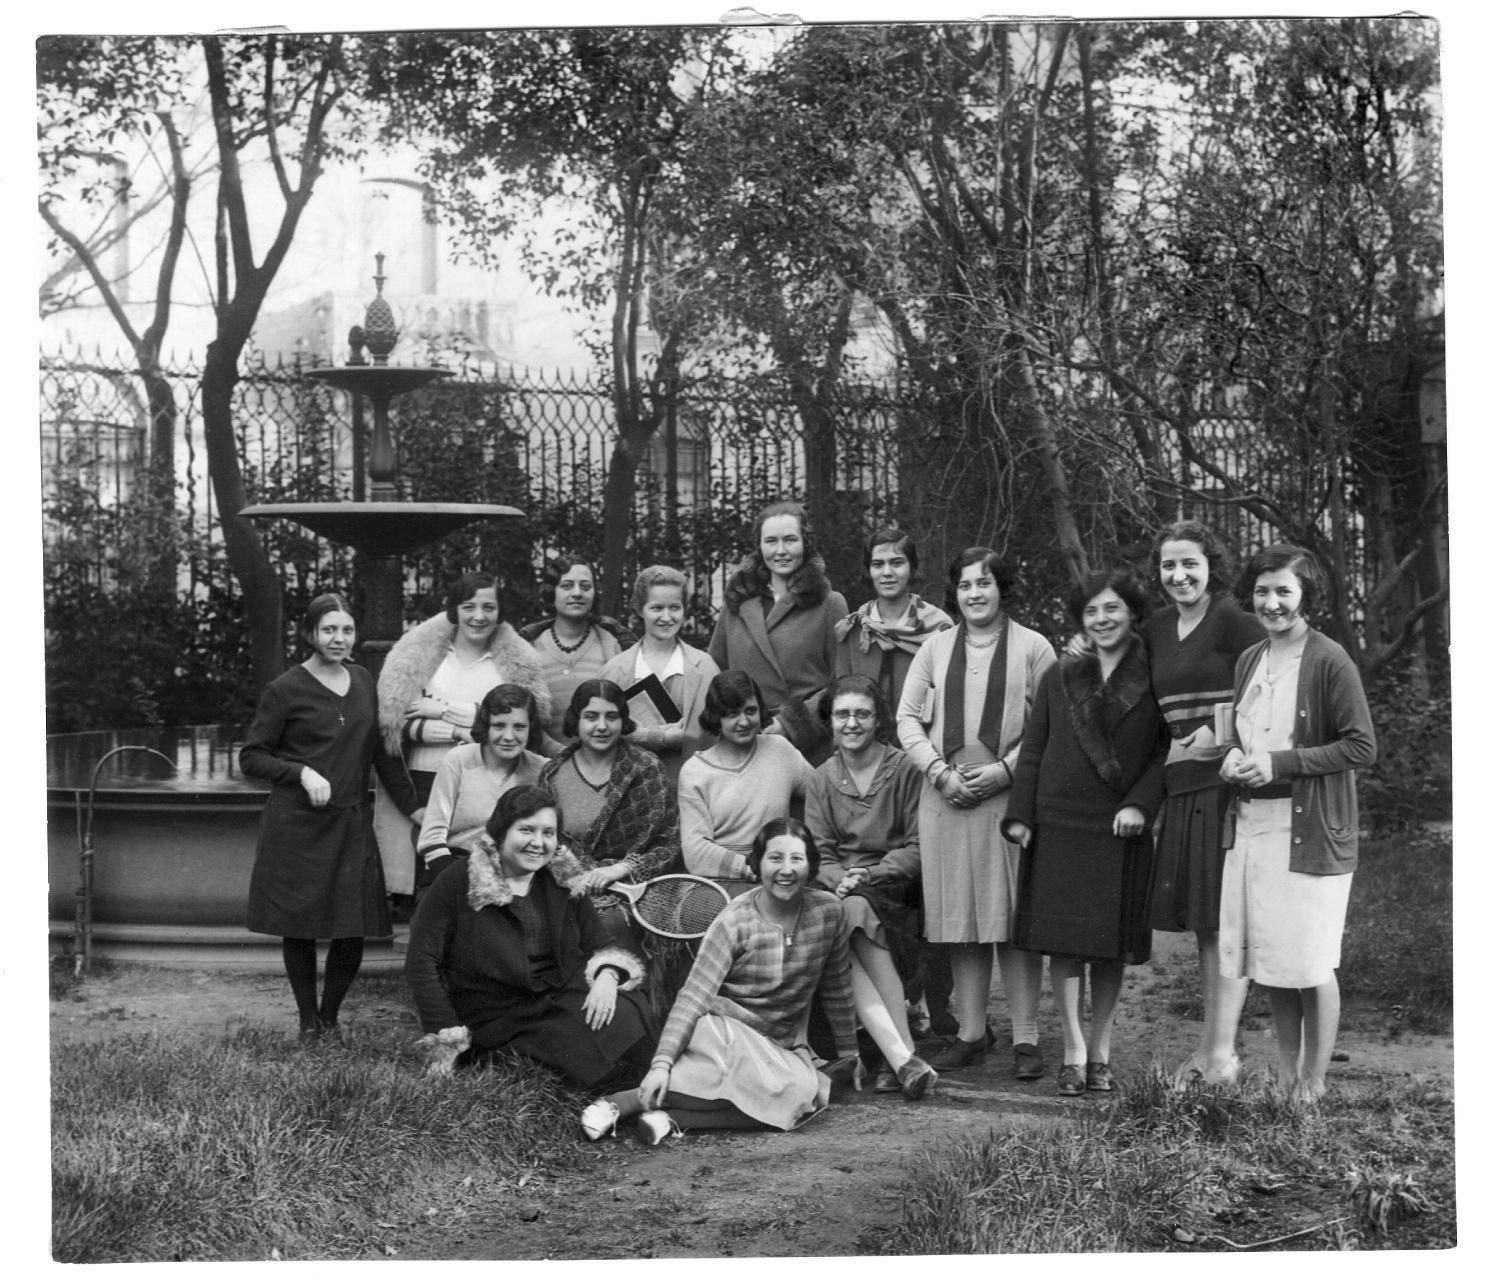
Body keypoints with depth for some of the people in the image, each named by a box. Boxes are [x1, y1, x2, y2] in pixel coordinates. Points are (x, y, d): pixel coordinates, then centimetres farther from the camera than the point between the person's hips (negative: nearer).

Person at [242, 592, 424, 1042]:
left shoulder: (364, 683, 11)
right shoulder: (285, 690, -4)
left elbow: (383, 752, 16)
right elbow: (251, 757, -1)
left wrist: (414, 807, 12)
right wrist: (302, 773, -15)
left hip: (352, 824, 4)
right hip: (297, 826, -4)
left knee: (354, 930, 0)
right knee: (300, 927, 2)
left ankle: (330, 1018, 20)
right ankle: (308, 1023, 18)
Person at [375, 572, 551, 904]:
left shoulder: (518, 664, 11)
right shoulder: (419, 654, 9)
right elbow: (399, 723, -1)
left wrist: (445, 709, -6)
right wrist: (460, 732, -13)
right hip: (426, 781, 0)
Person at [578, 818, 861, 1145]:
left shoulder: (829, 911, -2)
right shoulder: (735, 922, -12)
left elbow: (836, 989, 11)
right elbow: (693, 996, -17)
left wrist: (848, 1054, 16)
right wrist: (662, 1063, -28)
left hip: (782, 1047, 4)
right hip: (722, 1030, -4)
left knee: (806, 1096, -32)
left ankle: (674, 1116, -31)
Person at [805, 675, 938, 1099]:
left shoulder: (904, 770, 5)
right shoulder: (820, 780, 16)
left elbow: (918, 848, 0)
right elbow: (818, 855, 8)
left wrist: (870, 876, -15)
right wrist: (840, 878, -14)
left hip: (894, 888, -2)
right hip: (838, 894, 3)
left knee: (857, 912, -35)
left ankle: (897, 1058, -37)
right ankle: (903, 1057, -42)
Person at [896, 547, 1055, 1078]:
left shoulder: (1032, 647, 3)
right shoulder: (935, 647, 12)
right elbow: (907, 717, 10)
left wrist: (1005, 769, -12)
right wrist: (939, 771, -4)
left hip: (1010, 797, -3)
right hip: (946, 796, 3)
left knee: (1014, 918, -3)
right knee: (960, 918, 5)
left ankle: (1024, 1038, 3)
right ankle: (970, 1032, 14)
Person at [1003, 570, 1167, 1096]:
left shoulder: (1154, 681, 4)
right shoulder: (1059, 679, 8)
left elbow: (1166, 751, 2)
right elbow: (1032, 750, 9)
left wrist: (1141, 803, -12)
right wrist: (1020, 814, 2)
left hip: (1121, 830, -1)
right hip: (1059, 826, 1)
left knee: (1112, 946, 5)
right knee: (1065, 942, -2)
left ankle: (1100, 1052, 17)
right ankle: (1074, 1052, 3)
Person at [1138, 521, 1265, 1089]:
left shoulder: (1233, 620, -7)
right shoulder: (1156, 629, 14)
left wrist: (1221, 734, -14)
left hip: (1228, 780, -7)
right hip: (1182, 786, 7)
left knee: (1225, 919, -4)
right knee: (1201, 921, 10)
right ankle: (1209, 1046, 16)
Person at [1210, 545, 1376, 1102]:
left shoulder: (1329, 662, -10)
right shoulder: (1249, 661, 12)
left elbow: (1362, 747, -12)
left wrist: (1279, 763, -16)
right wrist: (1234, 759, 1)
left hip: (1310, 830, -6)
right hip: (1252, 823, 7)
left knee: (1310, 964, 0)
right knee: (1270, 961, 10)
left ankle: (1314, 1087, 12)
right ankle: (1286, 1079, 21)